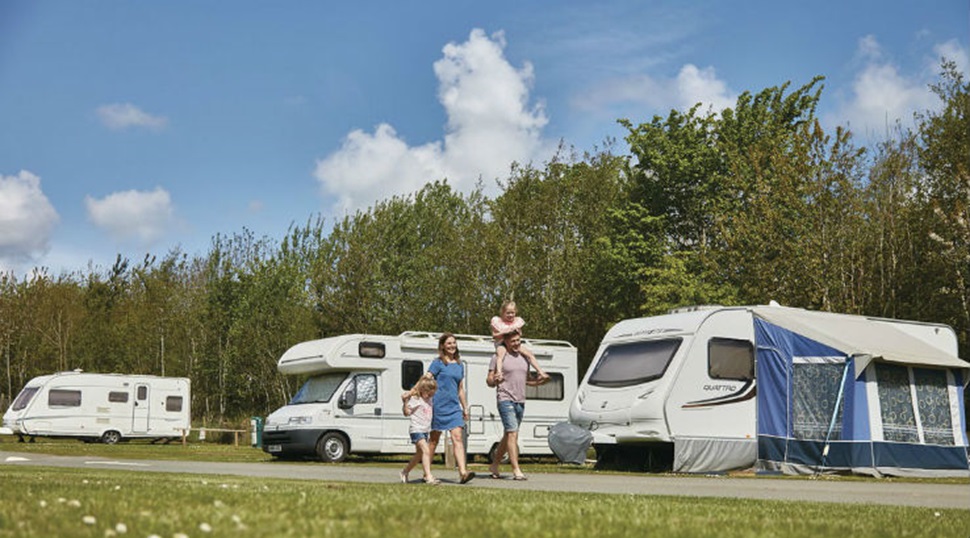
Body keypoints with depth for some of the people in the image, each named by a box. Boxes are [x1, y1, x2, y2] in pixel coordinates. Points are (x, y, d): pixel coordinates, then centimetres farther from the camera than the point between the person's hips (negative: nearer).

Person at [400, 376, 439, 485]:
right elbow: (407, 413, -10)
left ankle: (405, 472, 35)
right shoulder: (415, 400, -10)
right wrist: (405, 402, -24)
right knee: (426, 451, -23)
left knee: (419, 454, 17)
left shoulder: (430, 400, 12)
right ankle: (429, 477, -28)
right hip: (416, 430, -9)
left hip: (426, 430, 9)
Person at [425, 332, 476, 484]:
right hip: (438, 406, -4)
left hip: (454, 407, 4)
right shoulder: (438, 363, -2)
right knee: (434, 439, 5)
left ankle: (463, 472, -20)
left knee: (458, 438, -9)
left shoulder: (459, 365, 15)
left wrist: (465, 408, 21)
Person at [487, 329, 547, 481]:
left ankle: (494, 465, 26)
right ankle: (516, 470, -17)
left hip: (520, 401, 7)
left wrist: (539, 380, 6)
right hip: (505, 400, -7)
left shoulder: (524, 358, 16)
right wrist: (495, 380, -26)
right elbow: (489, 381, -4)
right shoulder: (499, 357, -4)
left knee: (508, 435, 13)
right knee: (512, 434, -15)